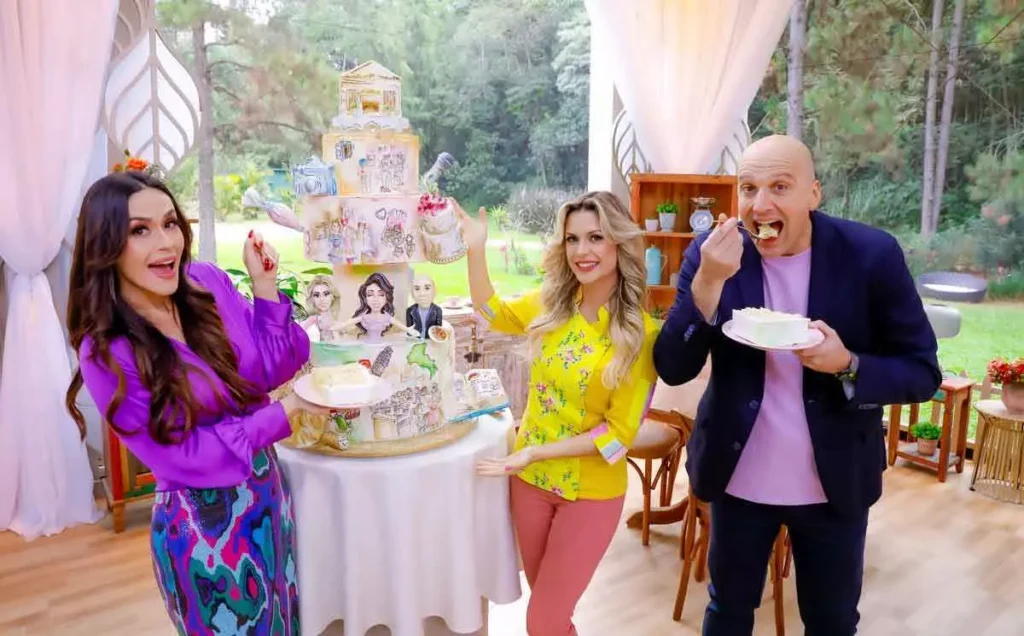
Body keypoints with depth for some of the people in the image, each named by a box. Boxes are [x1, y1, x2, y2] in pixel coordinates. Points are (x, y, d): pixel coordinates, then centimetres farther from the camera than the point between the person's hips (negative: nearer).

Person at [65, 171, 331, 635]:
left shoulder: (209, 283, -7)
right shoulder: (105, 353, -19)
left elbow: (273, 369, -4)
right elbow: (181, 456, -17)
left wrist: (264, 286, -16)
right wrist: (286, 410, -18)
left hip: (267, 490, 5)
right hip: (200, 523, -5)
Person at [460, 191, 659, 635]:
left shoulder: (642, 333, -19)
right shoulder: (549, 305, -6)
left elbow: (620, 432, -16)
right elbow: (492, 312, 14)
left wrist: (535, 452, -23)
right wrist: (475, 249, 1)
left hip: (591, 492, -4)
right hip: (531, 480, 5)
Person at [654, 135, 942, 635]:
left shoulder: (872, 255, -13)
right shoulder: (711, 254, -11)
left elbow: (923, 373, -7)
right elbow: (673, 370, -14)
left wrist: (847, 366, -27)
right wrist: (708, 282, -28)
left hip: (835, 483, 0)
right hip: (739, 478, 1)